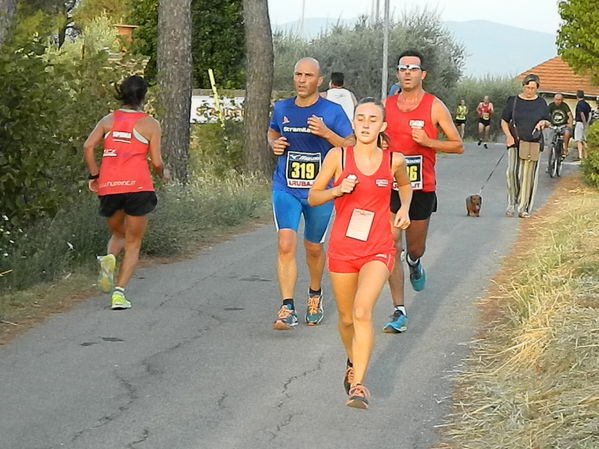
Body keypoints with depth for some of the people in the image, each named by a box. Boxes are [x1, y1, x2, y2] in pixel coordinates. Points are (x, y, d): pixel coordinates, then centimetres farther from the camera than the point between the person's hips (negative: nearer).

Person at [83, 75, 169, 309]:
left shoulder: (108, 120, 11)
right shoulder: (150, 124, 3)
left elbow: (88, 146, -1)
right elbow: (156, 162, -1)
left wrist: (94, 175, 8)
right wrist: (163, 174, 20)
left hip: (108, 187, 3)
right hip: (138, 186, -3)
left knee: (118, 234, 25)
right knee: (133, 243, 9)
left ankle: (109, 258, -9)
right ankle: (119, 292, -7)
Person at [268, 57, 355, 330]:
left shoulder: (332, 111, -5)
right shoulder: (282, 109, 4)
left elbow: (352, 147, -4)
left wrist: (326, 133, -20)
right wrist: (274, 144, 0)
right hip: (285, 189, 1)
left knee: (313, 248, 14)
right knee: (286, 245, -16)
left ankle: (315, 295, 41)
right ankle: (287, 310, -16)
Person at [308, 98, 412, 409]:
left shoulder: (394, 161, -2)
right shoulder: (338, 156, -4)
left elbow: (405, 186, 21)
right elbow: (312, 197, 1)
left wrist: (404, 208, 2)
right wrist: (337, 190, -18)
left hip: (378, 251, -1)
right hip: (342, 250, 2)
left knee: (362, 311, -22)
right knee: (346, 319, 13)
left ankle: (357, 386, -19)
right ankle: (353, 363, 44)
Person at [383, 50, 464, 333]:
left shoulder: (435, 107, -3)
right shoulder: (386, 106, 5)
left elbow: (458, 146, -2)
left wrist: (427, 141, -17)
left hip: (421, 189, -1)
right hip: (390, 187, 1)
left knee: (415, 248, 12)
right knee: (391, 248, -8)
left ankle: (414, 263, 51)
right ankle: (399, 313, -4)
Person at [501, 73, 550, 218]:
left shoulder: (541, 103, 10)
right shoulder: (513, 101, 7)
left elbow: (548, 122, 17)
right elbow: (504, 121, 9)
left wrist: (544, 122, -8)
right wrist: (508, 135, -7)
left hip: (533, 143, 0)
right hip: (515, 142, 0)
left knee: (528, 175, -2)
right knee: (512, 172, -11)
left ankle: (524, 208, 3)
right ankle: (512, 204, 2)